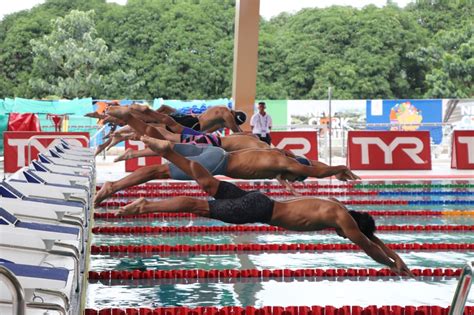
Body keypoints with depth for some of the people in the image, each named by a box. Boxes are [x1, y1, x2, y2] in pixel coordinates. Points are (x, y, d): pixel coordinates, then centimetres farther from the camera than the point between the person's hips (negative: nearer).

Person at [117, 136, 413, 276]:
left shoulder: (338, 208, 13)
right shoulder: (342, 218, -12)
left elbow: (373, 238, 26)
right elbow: (367, 246, -8)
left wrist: (397, 257, 25)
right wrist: (394, 266, 5)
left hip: (261, 202, 8)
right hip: (260, 210, -8)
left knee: (209, 185, 13)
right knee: (200, 206, -8)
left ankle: (167, 150, 13)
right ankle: (146, 206, -7)